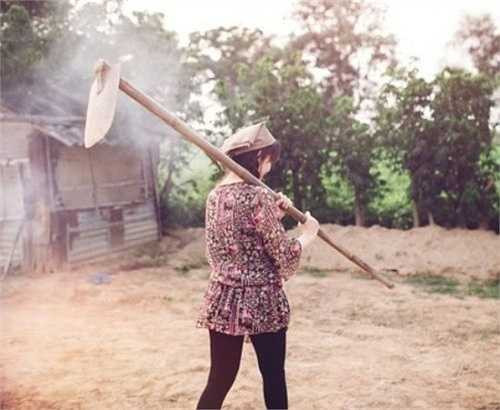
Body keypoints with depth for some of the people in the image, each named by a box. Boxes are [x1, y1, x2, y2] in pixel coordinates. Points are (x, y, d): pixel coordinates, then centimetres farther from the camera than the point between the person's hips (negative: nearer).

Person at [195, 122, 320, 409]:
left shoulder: (215, 195, 6)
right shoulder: (257, 197, -17)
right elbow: (285, 258, -14)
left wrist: (274, 216, 8)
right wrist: (308, 234, 2)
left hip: (223, 302, 6)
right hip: (261, 303, -6)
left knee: (219, 381, 12)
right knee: (274, 377, 13)